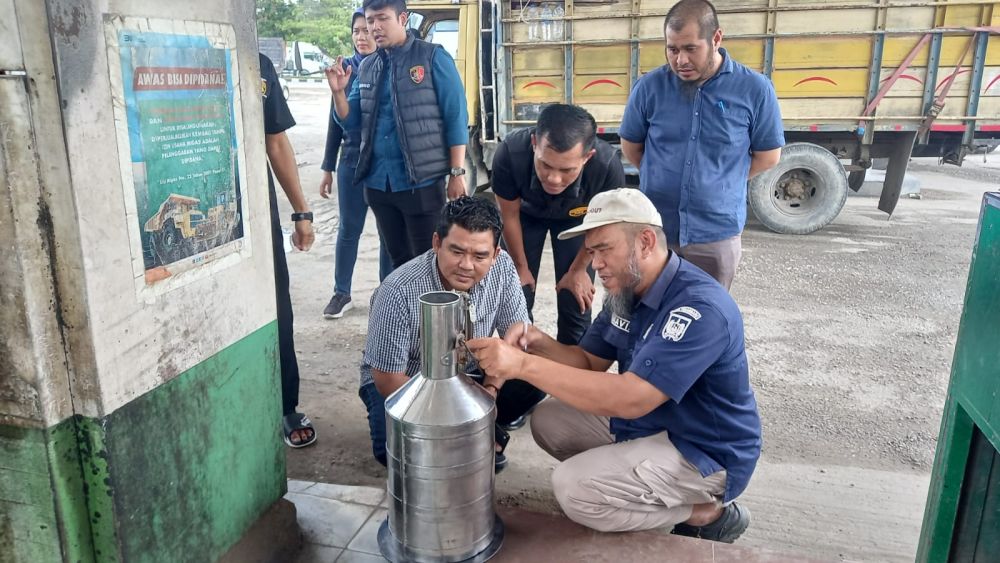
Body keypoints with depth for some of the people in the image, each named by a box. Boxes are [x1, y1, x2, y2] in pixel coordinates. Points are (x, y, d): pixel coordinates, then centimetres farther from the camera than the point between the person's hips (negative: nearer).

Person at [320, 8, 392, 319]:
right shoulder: (345, 69, 5)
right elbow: (335, 120, 8)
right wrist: (328, 167, 8)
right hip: (352, 162, 2)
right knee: (348, 230, 7)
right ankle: (341, 293, 20)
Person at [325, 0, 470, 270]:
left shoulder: (433, 57, -5)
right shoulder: (366, 67, 12)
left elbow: (456, 118, -7)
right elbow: (350, 121, 12)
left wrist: (457, 173, -12)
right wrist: (338, 91, -7)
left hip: (421, 180, -5)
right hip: (378, 182, 6)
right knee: (398, 258, 17)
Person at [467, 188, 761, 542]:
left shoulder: (700, 308, -30)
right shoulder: (626, 290, -1)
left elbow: (629, 400, -38)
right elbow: (590, 362, 5)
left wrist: (523, 364, -40)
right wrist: (540, 344, -17)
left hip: (705, 452, -9)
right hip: (649, 421, 9)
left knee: (574, 488, -21)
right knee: (549, 422, 5)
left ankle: (710, 513, -2)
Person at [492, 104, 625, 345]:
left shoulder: (608, 165, -40)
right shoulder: (510, 153, -40)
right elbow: (509, 215, -18)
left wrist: (577, 270, -3)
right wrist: (521, 267, -4)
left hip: (575, 218, 0)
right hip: (527, 213, 0)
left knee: (575, 304, -3)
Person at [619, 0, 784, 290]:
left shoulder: (754, 89, -8)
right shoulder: (649, 86, -6)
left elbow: (768, 156, 2)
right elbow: (630, 146, 8)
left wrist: (718, 185, 5)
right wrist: (663, 179, 8)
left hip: (716, 234, -1)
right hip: (653, 230, 1)